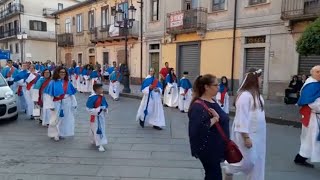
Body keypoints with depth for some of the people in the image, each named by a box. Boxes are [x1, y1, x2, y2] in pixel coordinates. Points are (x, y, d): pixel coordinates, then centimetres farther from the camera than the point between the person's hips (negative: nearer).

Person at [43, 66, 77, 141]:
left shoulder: (68, 83, 3)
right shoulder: (53, 82, -7)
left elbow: (72, 94, 6)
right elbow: (49, 94, -8)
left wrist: (74, 104, 5)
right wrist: (51, 105, -13)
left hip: (67, 104, 3)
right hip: (57, 104, -3)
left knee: (65, 119, 11)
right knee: (56, 119, 5)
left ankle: (62, 133, 27)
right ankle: (55, 134, 22)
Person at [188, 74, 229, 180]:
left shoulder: (212, 101, 7)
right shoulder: (198, 106, -22)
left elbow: (222, 120, 15)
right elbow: (198, 129, -32)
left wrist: (217, 116, -8)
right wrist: (214, 119, -21)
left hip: (216, 147, 9)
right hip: (207, 149, -9)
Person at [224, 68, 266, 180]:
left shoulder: (256, 94, 9)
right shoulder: (245, 95, -21)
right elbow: (242, 117, -23)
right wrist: (246, 137, -23)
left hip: (257, 134, 9)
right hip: (246, 133, -9)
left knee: (257, 161, 15)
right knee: (248, 160, -2)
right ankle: (229, 169, 24)